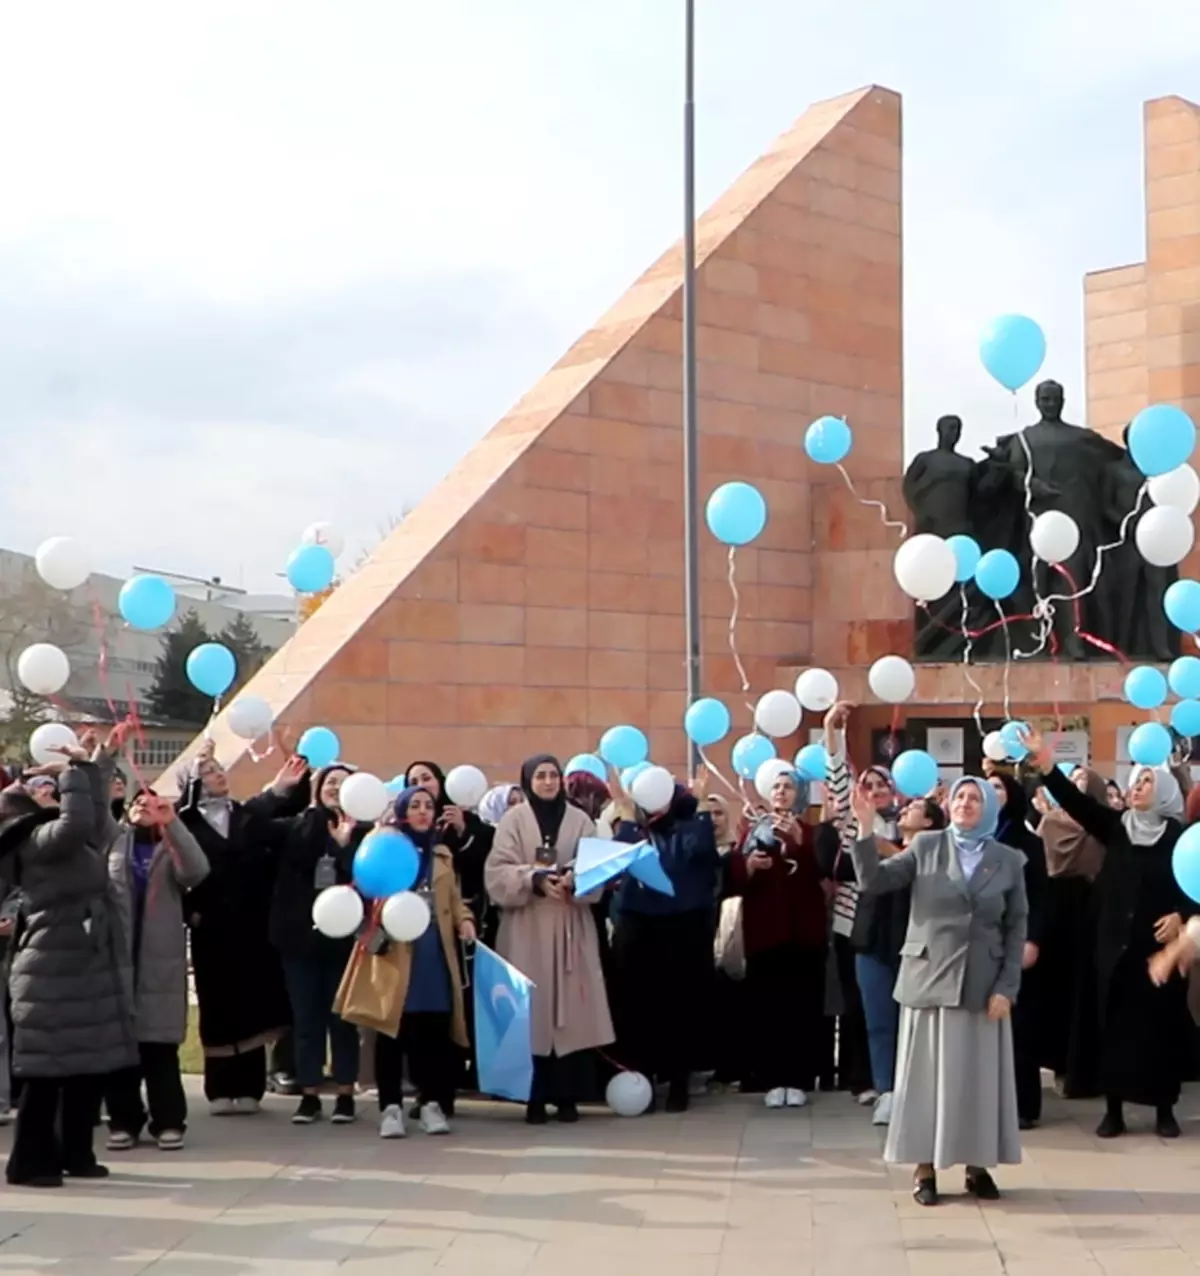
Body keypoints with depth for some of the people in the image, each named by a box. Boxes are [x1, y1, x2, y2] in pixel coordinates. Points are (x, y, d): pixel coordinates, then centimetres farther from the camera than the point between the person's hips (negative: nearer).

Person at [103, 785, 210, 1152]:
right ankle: (124, 1121, 13)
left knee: (159, 1044, -1)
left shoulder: (171, 849, 8)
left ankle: (168, 1121, 8)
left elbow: (197, 870, -14)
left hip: (159, 960, -2)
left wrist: (171, 822, -23)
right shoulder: (114, 838, 14)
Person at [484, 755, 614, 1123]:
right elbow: (497, 873, -5)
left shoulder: (580, 821, 8)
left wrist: (575, 880, -18)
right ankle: (535, 1098, 3)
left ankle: (567, 1096, 6)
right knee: (531, 1010, -4)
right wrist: (534, 879, -19)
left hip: (570, 929, 2)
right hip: (527, 929, -1)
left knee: (571, 1010, -1)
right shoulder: (513, 820, 3)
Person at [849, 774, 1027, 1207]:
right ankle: (925, 1167, 8)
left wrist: (1007, 987, -5)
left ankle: (978, 1166, 16)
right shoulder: (925, 846, 1)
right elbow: (872, 881, -7)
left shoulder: (1009, 860, 3)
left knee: (979, 1073, 5)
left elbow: (1017, 928, 3)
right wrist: (866, 829, -19)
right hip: (929, 977, -1)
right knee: (926, 1071, 2)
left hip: (982, 983, 1)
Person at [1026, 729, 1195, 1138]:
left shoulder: (1177, 835, -3)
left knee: (1160, 1024, 2)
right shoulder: (1115, 825, 4)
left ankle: (1164, 1110, 14)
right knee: (1115, 1025, 3)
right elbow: (1076, 802, -7)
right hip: (1116, 944, 2)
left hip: (1159, 945, -2)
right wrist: (1045, 764, -19)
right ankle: (1114, 1110, 10)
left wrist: (1181, 915, -17)